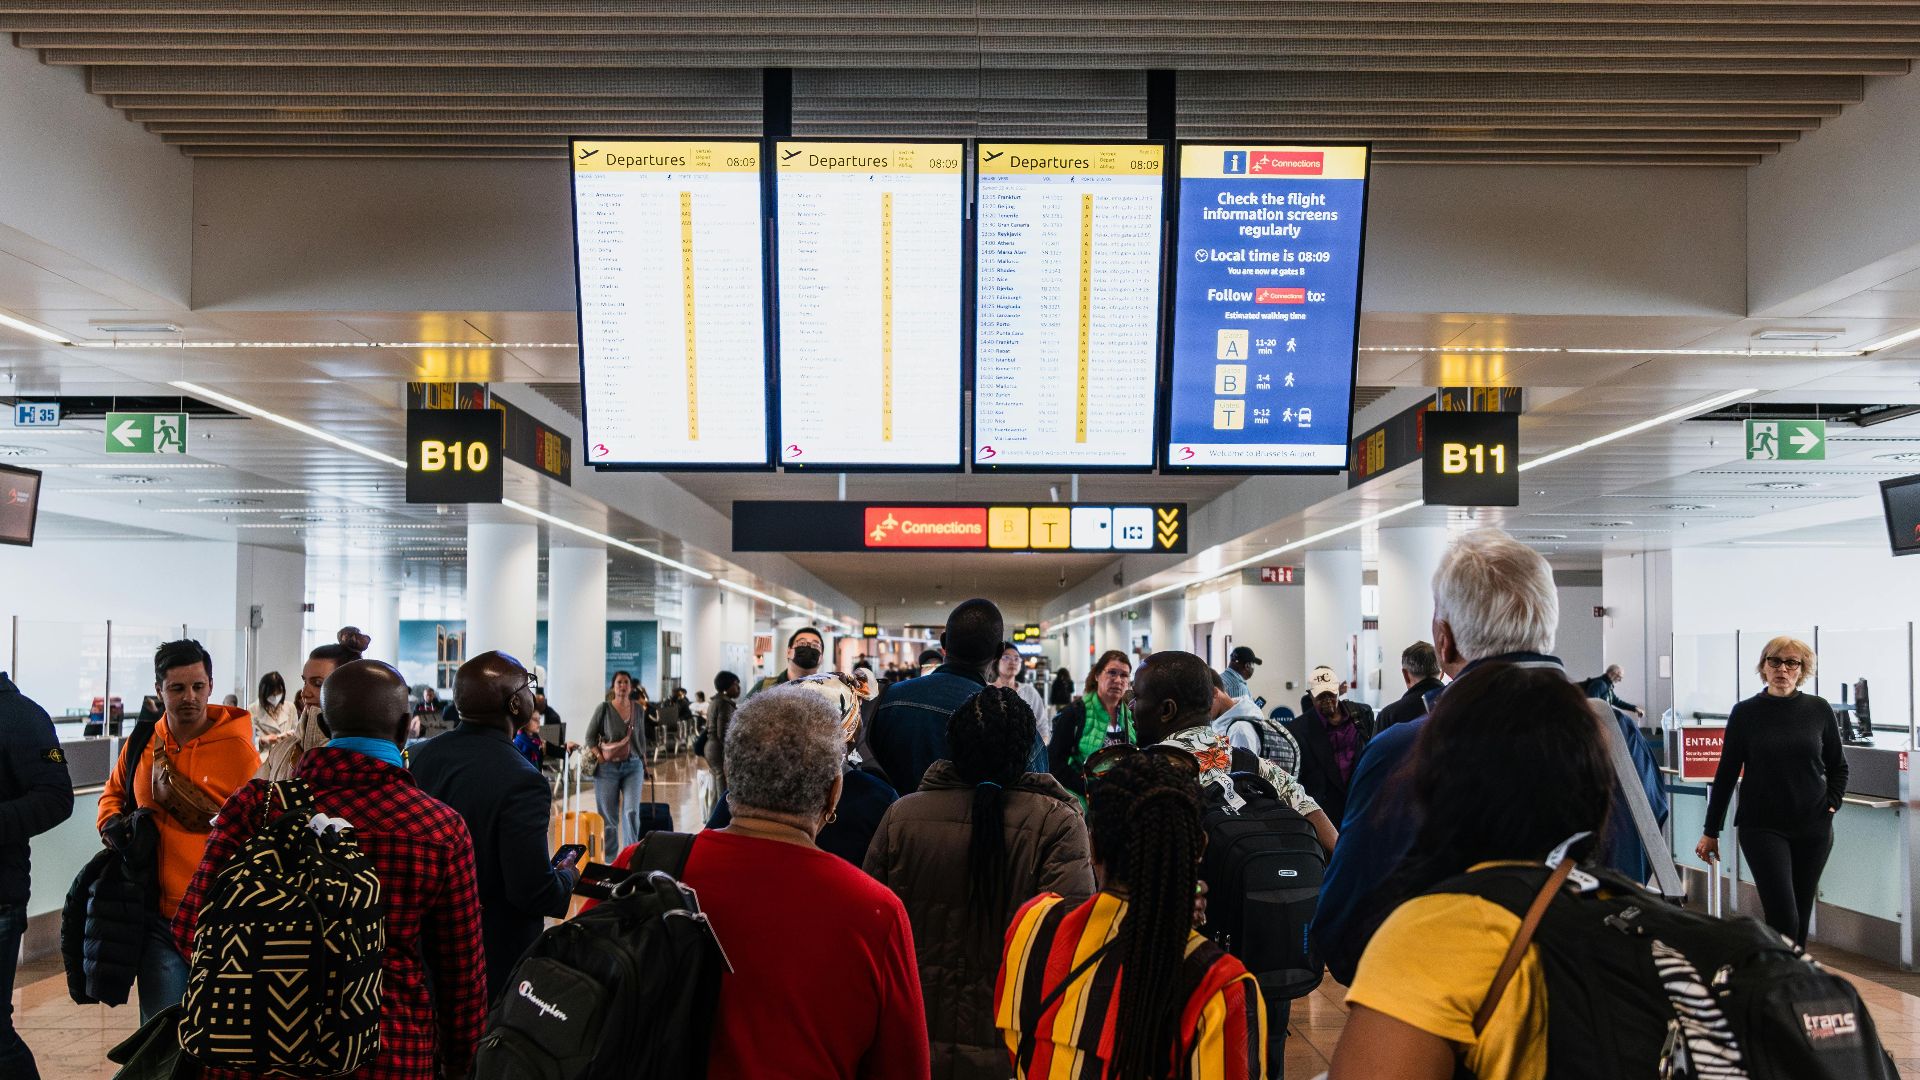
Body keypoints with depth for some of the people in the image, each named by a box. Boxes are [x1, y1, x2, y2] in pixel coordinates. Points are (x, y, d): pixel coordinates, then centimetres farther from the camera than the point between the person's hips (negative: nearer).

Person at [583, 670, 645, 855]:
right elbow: (590, 737, 0)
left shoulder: (638, 710, 6)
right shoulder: (603, 708, -4)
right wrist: (600, 758, -11)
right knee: (608, 816, 5)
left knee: (632, 811, -13)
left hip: (633, 766, 2)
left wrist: (644, 763, 21)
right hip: (608, 768, -2)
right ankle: (609, 853, 19)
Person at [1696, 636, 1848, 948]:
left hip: (1814, 829, 2)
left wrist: (1832, 804, -1)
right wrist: (1711, 831, 4)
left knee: (1802, 915, 10)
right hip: (1762, 827, -2)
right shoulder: (1745, 712, -2)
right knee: (1783, 917, -11)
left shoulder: (1819, 710, 2)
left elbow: (1838, 766, 14)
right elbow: (1726, 773, 3)